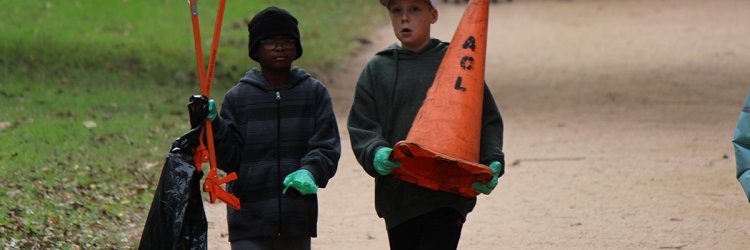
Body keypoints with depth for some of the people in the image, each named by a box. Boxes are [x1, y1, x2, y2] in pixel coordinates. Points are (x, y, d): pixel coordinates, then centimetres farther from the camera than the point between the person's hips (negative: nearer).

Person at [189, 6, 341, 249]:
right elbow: (229, 158, 2)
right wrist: (213, 127, -15)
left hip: (297, 218, 1)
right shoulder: (237, 97, 4)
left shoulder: (315, 93, 5)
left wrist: (310, 171, -23)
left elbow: (327, 146, -3)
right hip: (249, 218, -1)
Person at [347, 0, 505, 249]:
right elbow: (361, 128, 4)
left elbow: (488, 121, 5)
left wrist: (492, 162, -13)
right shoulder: (376, 70, 11)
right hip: (397, 197, 4)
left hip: (447, 197, -4)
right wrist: (376, 154, -18)